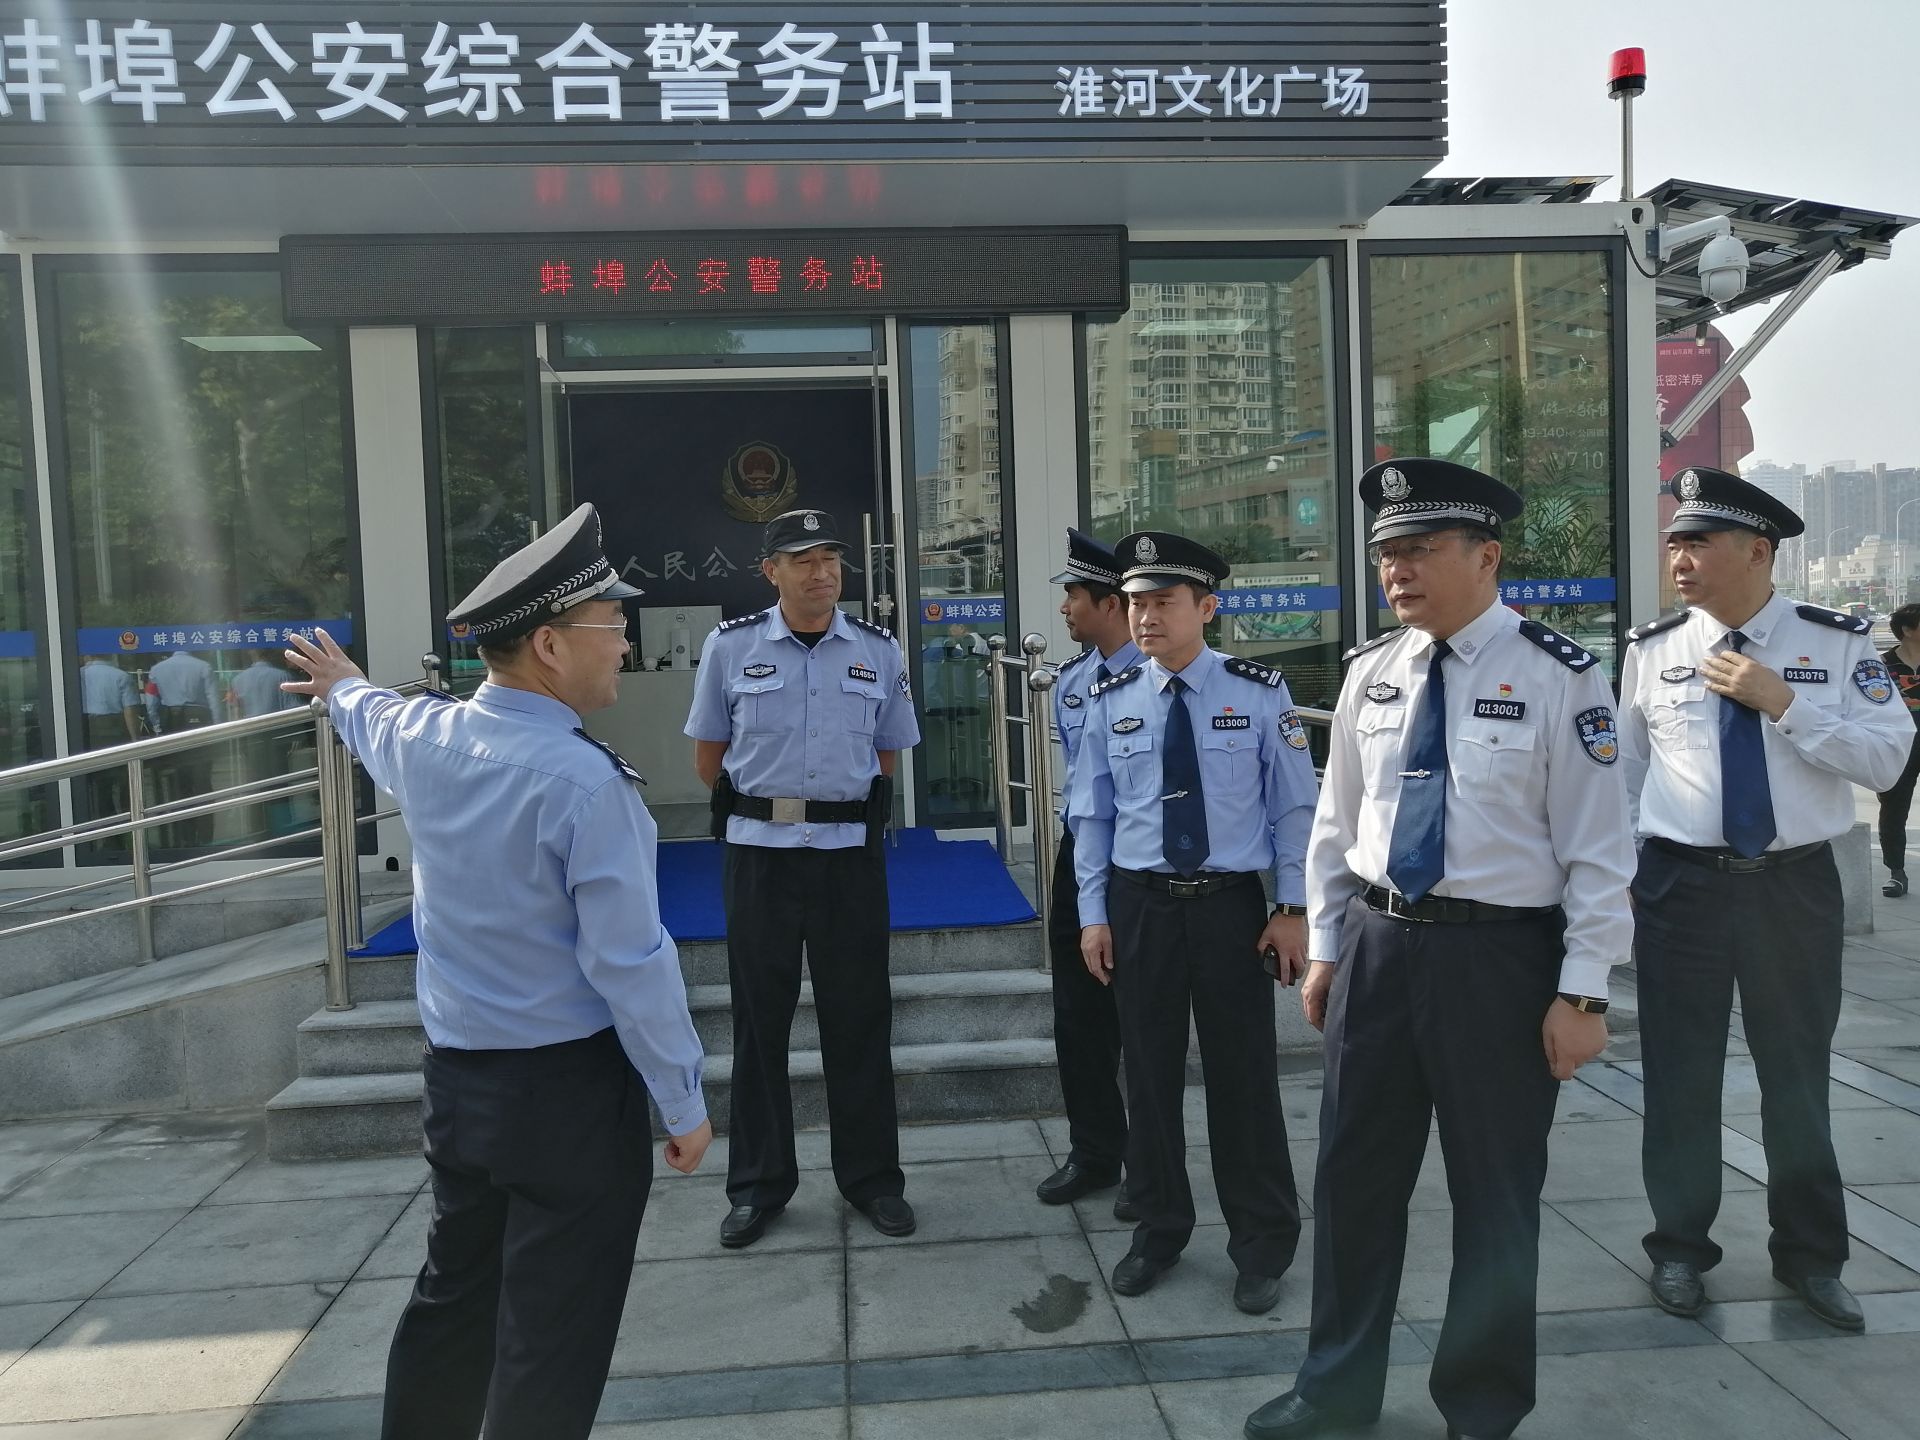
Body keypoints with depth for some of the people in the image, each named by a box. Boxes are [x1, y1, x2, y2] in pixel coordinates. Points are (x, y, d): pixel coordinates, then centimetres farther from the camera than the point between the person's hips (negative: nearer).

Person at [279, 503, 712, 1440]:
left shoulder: (420, 736, -1)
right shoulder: (585, 783, -23)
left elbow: (368, 720, 25)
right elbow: (630, 963, -21)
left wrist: (343, 685, 49)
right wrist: (683, 1102, -9)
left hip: (454, 1075, 8)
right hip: (569, 1087, -7)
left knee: (454, 1291, 24)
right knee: (554, 1329, 6)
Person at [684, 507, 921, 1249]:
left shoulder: (879, 651, 2)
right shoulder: (729, 646, -2)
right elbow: (708, 759, 6)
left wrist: (842, 803, 7)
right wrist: (767, 801, 7)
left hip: (850, 852, 1)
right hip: (758, 852, 0)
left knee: (858, 1018, 9)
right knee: (759, 1019, 10)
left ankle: (872, 1177, 25)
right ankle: (758, 1184, 25)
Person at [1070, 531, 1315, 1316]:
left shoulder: (1260, 693, -5)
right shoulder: (1109, 701, 0)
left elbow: (1294, 807, -1)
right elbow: (1091, 815, 4)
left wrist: (1294, 909, -5)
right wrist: (1093, 915, 0)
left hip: (1231, 904, -2)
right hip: (1140, 905, 2)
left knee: (1243, 1074, 8)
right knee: (1150, 1073, 12)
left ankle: (1262, 1244, 26)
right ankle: (1158, 1229, 31)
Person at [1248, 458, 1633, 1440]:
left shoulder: (1557, 677, -10)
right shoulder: (1370, 671, 4)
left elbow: (1598, 847, -9)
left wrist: (1583, 992, -10)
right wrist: (1326, 949, 11)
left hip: (1500, 955, -4)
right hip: (1377, 943, 5)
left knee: (1496, 1193, 11)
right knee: (1354, 1178, 14)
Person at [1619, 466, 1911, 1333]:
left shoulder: (1839, 644, -3)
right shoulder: (1652, 650, 0)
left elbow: (1887, 759, -10)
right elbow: (1622, 768, 7)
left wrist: (1781, 703, -19)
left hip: (1796, 884, 0)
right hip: (1679, 883, 1)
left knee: (1797, 1074, 13)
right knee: (1679, 1075, 8)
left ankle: (1810, 1256, 33)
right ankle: (1679, 1248, 26)